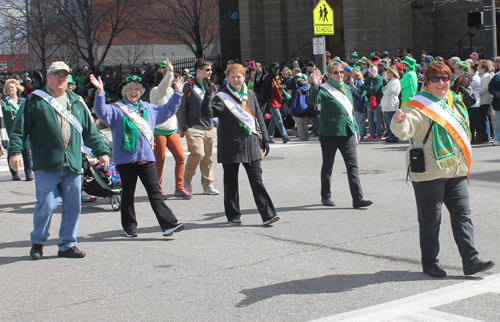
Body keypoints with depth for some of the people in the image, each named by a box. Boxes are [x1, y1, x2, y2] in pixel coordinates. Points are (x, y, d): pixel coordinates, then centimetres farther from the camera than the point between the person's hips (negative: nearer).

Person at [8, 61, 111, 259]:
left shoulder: (76, 103, 18)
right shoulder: (35, 101, 5)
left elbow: (90, 130, 22)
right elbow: (19, 129, 0)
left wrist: (101, 151, 16)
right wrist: (15, 151, -11)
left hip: (73, 165, 4)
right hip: (46, 165, -4)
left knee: (73, 206, 4)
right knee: (46, 205, -6)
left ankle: (67, 245, 16)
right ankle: (37, 242, 15)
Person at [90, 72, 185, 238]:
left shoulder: (149, 109, 17)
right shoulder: (116, 109, 1)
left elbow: (167, 110, 31)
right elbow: (101, 112, -17)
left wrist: (177, 93, 25)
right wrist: (100, 92, -30)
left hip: (146, 158, 3)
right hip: (126, 158, -3)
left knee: (155, 192, -2)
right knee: (128, 194, 7)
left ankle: (168, 224, -8)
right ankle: (129, 227, 17)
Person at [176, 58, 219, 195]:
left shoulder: (211, 86, 16)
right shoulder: (189, 86, -2)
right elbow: (181, 108, -2)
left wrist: (215, 124, 17)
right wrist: (184, 127, -6)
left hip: (210, 128, 5)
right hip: (194, 128, -5)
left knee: (208, 157, 5)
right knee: (198, 153, -18)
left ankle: (208, 185, 13)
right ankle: (187, 181, 2)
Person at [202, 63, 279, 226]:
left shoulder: (249, 95, 11)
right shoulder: (222, 97, -3)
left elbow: (259, 118, 17)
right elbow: (207, 112, -17)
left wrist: (265, 138, 14)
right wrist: (207, 96, -33)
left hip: (250, 145, 3)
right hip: (230, 146, -3)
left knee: (257, 179, -1)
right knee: (231, 182, 6)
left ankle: (267, 214, -3)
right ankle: (233, 216, 17)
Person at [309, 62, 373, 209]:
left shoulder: (346, 88, 15)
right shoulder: (324, 89, -4)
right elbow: (313, 101, -23)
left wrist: (356, 131, 18)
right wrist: (315, 87, -39)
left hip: (347, 131, 5)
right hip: (329, 132, -5)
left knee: (353, 165, -4)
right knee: (328, 165, 8)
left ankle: (357, 198, -7)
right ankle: (325, 196, 22)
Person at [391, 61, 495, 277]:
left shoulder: (456, 102, 14)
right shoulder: (418, 106, -9)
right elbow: (404, 130, -25)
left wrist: (464, 163, 21)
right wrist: (399, 122, -48)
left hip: (456, 171, 6)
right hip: (429, 173, -6)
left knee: (463, 215, 3)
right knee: (430, 219, 2)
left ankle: (471, 261, 5)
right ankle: (430, 263, 13)